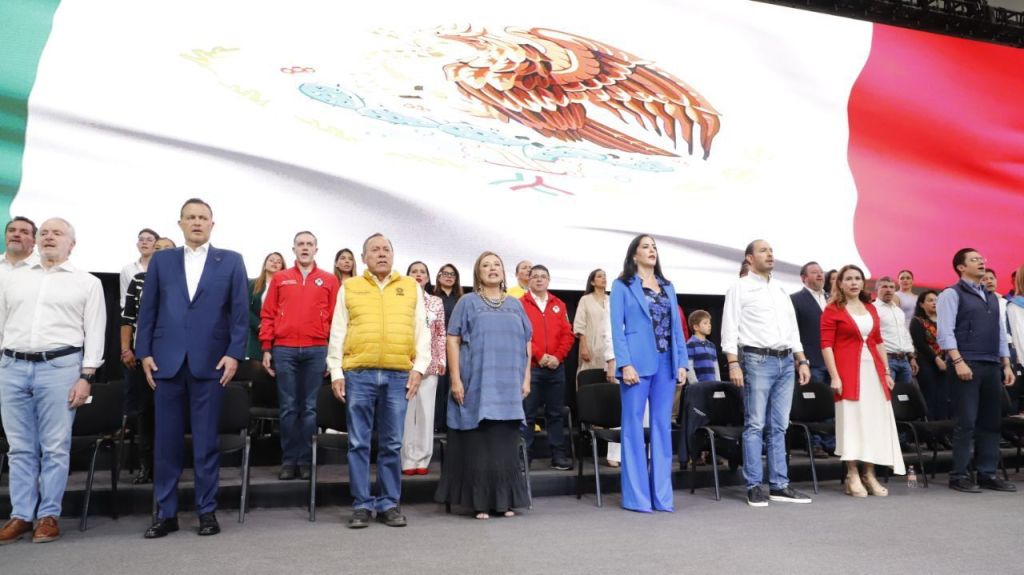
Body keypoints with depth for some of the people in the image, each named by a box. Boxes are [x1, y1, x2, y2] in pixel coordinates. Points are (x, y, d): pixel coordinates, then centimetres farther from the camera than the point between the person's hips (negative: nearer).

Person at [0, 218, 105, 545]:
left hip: (60, 366, -3)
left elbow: (95, 333, 0)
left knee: (55, 447, 0)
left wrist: (86, 376, -8)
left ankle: (48, 516, 9)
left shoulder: (87, 282, 5)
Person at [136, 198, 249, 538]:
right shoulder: (161, 260, 12)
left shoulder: (231, 262, 6)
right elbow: (148, 310, 9)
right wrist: (144, 352, 1)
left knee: (206, 441, 4)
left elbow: (239, 312, 2)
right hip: (167, 361, 2)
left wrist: (234, 353, -7)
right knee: (166, 440, 6)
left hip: (210, 362, -2)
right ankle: (165, 513, 16)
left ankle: (207, 511, 13)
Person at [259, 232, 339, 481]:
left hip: (316, 350, 0)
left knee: (309, 407, 3)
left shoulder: (329, 280, 8)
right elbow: (268, 315, 8)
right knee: (288, 407, 2)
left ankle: (305, 460, 9)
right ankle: (289, 460, 9)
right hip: (284, 350, 1)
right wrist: (266, 349, 2)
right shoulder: (279, 279, 11)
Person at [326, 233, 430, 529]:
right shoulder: (349, 287, 10)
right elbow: (337, 333, 8)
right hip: (359, 374, 0)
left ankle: (389, 504, 16)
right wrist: (336, 372, 0)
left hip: (398, 376, 1)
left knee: (392, 444, 6)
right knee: (358, 443, 3)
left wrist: (419, 367, -1)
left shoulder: (411, 287, 12)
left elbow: (421, 331, 9)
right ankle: (362, 505, 13)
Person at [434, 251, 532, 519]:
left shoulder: (515, 304, 15)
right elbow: (453, 340, -2)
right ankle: (480, 502, 5)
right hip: (477, 384, -3)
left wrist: (526, 378, 5)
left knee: (506, 443, 6)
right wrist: (456, 379, -10)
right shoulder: (467, 302, 5)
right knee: (478, 443, -2)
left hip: (509, 386, 3)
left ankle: (505, 500, 15)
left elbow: (526, 343, 14)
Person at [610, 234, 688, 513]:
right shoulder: (622, 285, 2)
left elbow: (677, 326, 15)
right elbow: (617, 327, -5)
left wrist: (682, 362, 6)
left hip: (666, 363, 5)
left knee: (663, 426, 7)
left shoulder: (668, 286, 17)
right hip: (638, 362, -5)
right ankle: (636, 496, 4)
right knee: (634, 426, -2)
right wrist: (625, 364, -15)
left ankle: (662, 494, 14)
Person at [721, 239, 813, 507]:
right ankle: (754, 487, 1)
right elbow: (730, 328, -6)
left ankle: (779, 485, 12)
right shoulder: (740, 288, 1)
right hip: (757, 360, -6)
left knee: (779, 427, 7)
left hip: (785, 362, 6)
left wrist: (802, 361, 12)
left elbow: (793, 329, 21)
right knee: (755, 425, -4)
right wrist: (733, 364, -15)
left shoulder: (781, 290, 19)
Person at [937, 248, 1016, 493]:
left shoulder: (992, 297, 20)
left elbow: (1001, 332, 20)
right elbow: (945, 332, -11)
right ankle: (959, 475, 0)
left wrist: (1006, 364, 13)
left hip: (992, 366, 7)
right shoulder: (951, 294, -2)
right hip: (966, 364, -7)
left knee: (991, 421, 8)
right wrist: (958, 361, -19)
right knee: (966, 422, -7)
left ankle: (988, 474, 15)